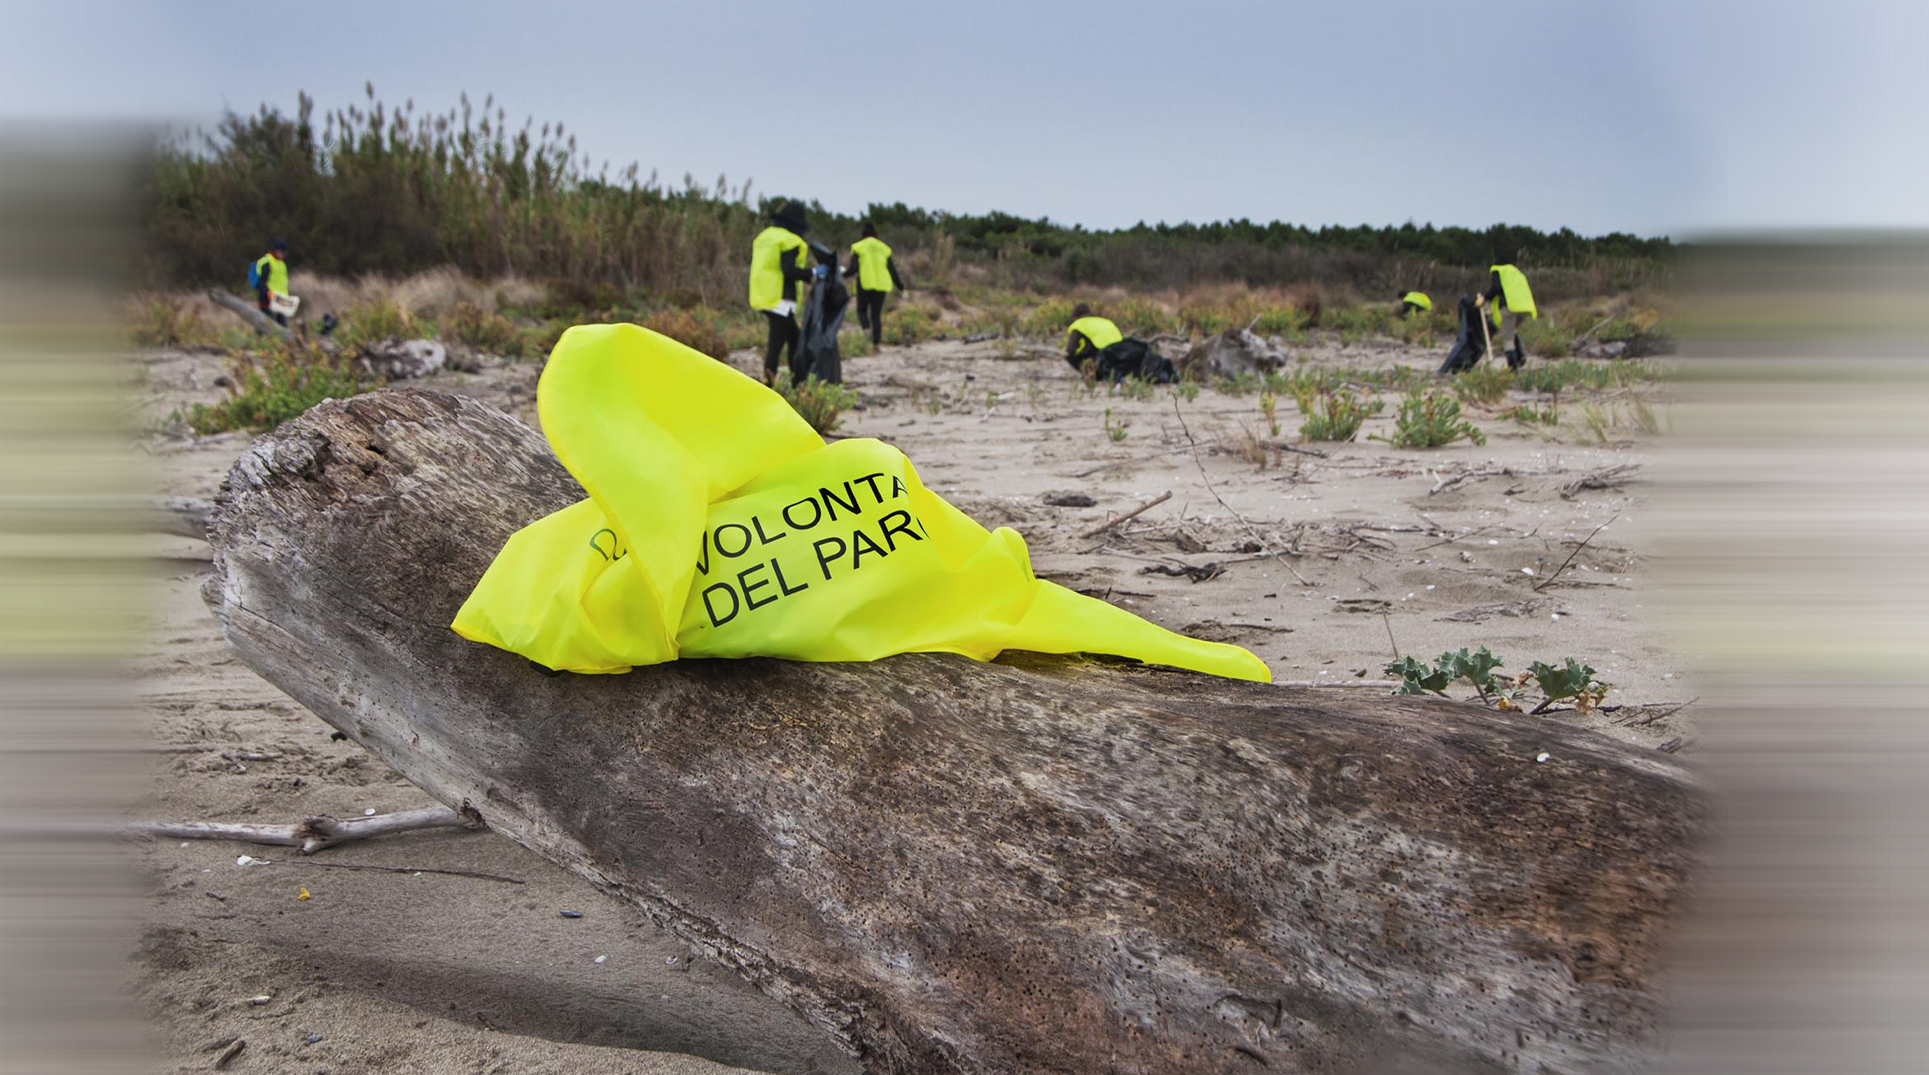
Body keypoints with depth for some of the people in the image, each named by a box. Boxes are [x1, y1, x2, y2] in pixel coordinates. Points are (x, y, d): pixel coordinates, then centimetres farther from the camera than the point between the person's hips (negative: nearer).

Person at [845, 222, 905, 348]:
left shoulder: (859, 247, -1)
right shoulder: (884, 248, 9)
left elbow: (854, 268, -9)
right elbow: (892, 269, 7)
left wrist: (843, 274, 9)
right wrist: (899, 285, 18)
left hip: (865, 286, -3)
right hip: (881, 286, 3)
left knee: (862, 310, 12)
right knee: (876, 314, 10)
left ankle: (867, 329, -17)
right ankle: (877, 341, 1)